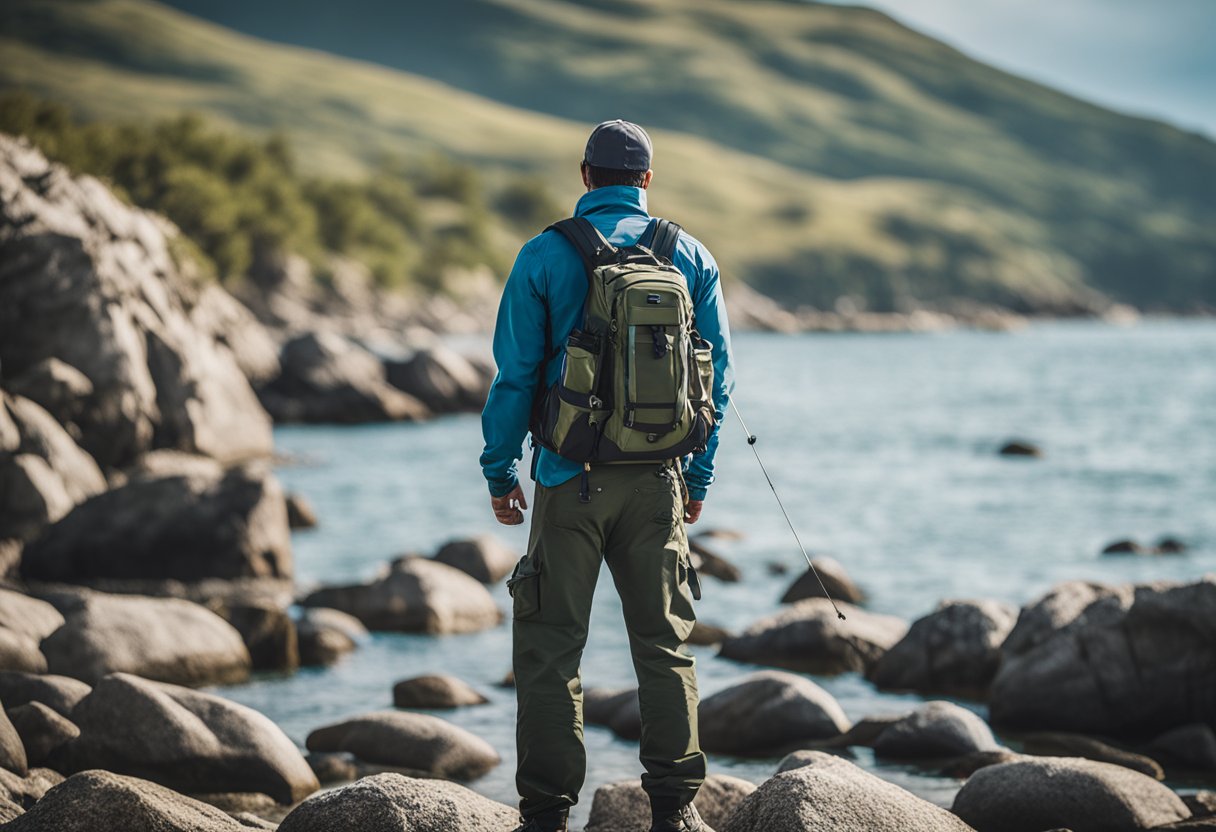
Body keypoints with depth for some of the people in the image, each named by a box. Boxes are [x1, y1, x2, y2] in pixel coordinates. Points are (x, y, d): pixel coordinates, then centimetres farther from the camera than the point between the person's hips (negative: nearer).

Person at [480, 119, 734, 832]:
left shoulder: (545, 256, -3)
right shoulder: (690, 257, 5)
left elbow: (516, 373, -4)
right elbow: (718, 373, 6)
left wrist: (500, 471, 4)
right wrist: (699, 475, 14)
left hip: (571, 479, -2)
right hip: (657, 479, 3)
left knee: (550, 646, 3)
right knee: (664, 642, 10)